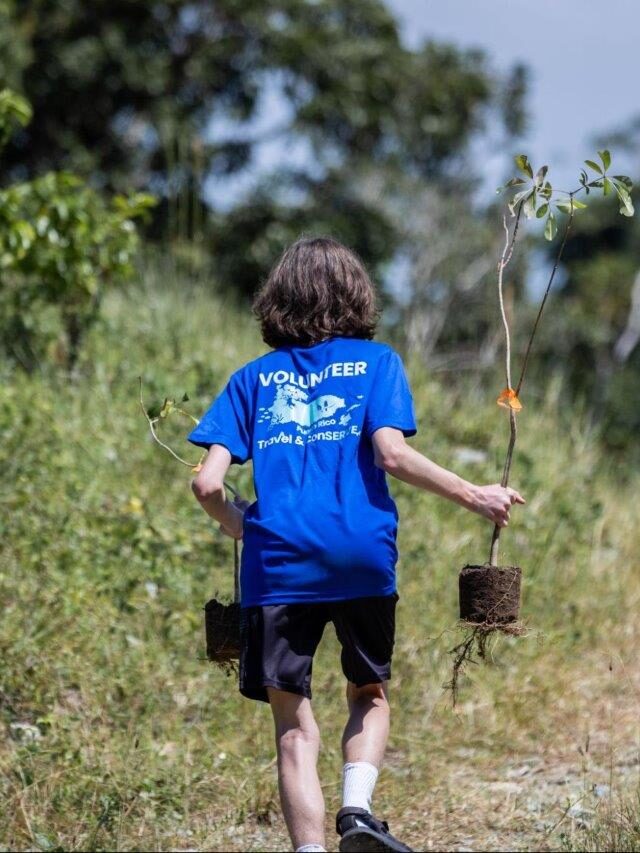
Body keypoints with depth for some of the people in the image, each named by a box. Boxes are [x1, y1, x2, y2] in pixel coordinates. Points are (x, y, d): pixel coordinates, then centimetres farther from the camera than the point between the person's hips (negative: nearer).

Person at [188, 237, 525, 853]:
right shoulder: (375, 361, 8)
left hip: (277, 565, 1)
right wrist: (472, 496, 0)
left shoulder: (253, 378, 14)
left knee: (293, 722, 5)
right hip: (362, 558, 0)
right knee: (369, 693, 19)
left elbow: (207, 483, 4)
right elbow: (391, 454, -8)